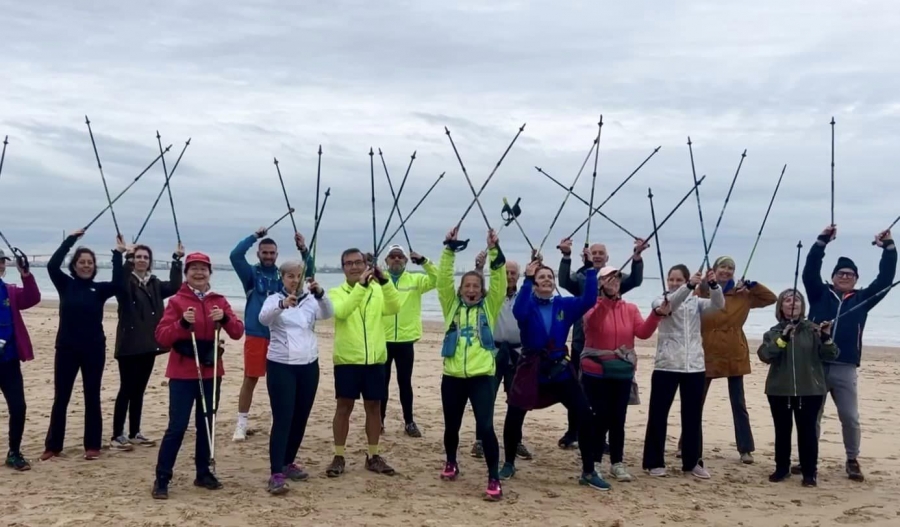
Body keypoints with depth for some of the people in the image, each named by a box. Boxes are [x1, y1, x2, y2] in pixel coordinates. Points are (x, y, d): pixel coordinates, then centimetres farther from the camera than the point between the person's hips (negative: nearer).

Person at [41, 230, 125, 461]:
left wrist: (118, 255, -19)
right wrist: (71, 239, -14)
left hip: (94, 350, 0)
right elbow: (52, 265, -14)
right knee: (60, 398, 6)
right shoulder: (65, 285, 3)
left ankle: (92, 446, 15)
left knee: (92, 398, 7)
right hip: (66, 349, 0)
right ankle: (52, 446, 16)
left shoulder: (99, 289, 3)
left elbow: (118, 283, -17)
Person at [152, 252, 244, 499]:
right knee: (177, 426, -7)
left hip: (211, 371, 4)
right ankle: (162, 479, 1)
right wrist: (183, 323, -25)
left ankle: (203, 473, 23)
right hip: (183, 372, -4)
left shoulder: (219, 301, 6)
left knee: (206, 423, 12)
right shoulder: (177, 301, -5)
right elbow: (161, 337, -10)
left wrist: (225, 318, -19)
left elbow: (238, 332, -1)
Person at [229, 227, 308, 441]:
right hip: (256, 335, -2)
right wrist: (255, 236, -18)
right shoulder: (252, 274, 0)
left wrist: (304, 250, -15)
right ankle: (241, 423, 10)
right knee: (250, 379, 2)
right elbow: (235, 255, -15)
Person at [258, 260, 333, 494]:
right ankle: (276, 474, -12)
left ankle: (288, 464, 25)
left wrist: (320, 293, -35)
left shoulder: (311, 300, 6)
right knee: (282, 419, -10)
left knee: (300, 418, 10)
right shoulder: (274, 299, -1)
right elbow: (263, 318, -23)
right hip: (281, 366, -4)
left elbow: (328, 313, -15)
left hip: (308, 365, 4)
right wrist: (282, 305, -44)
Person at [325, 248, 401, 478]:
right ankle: (339, 457, 12)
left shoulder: (378, 291, 6)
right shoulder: (336, 293, -1)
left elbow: (394, 307, -12)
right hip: (347, 360, -3)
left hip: (375, 360, 3)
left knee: (374, 407, 9)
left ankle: (373, 456, 21)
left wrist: (384, 280, -23)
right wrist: (361, 285, -29)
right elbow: (341, 311, -22)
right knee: (344, 407, 3)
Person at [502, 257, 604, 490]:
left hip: (560, 369, 2)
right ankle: (509, 464, 24)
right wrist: (527, 279, -35)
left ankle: (588, 473, 7)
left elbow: (588, 300, -12)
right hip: (531, 370, -2)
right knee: (513, 418, -2)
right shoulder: (528, 305, -5)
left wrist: (591, 270, -20)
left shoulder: (564, 305, 2)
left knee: (585, 416, -5)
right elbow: (518, 311, -29)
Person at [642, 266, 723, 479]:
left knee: (692, 416, 9)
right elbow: (669, 304, -22)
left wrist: (713, 284, -28)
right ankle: (654, 462, 9)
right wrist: (690, 286, -37)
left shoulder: (696, 302, 9)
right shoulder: (660, 301, 1)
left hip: (694, 366, 3)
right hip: (666, 366, -3)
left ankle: (692, 462, 19)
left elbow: (718, 304, -8)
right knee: (658, 414, 0)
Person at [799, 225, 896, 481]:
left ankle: (852, 461, 20)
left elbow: (885, 278, 5)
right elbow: (810, 271, -5)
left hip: (845, 369, 1)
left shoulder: (861, 299, 11)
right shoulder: (820, 295, 8)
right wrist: (822, 240, -12)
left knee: (850, 417, 4)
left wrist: (889, 247, -1)